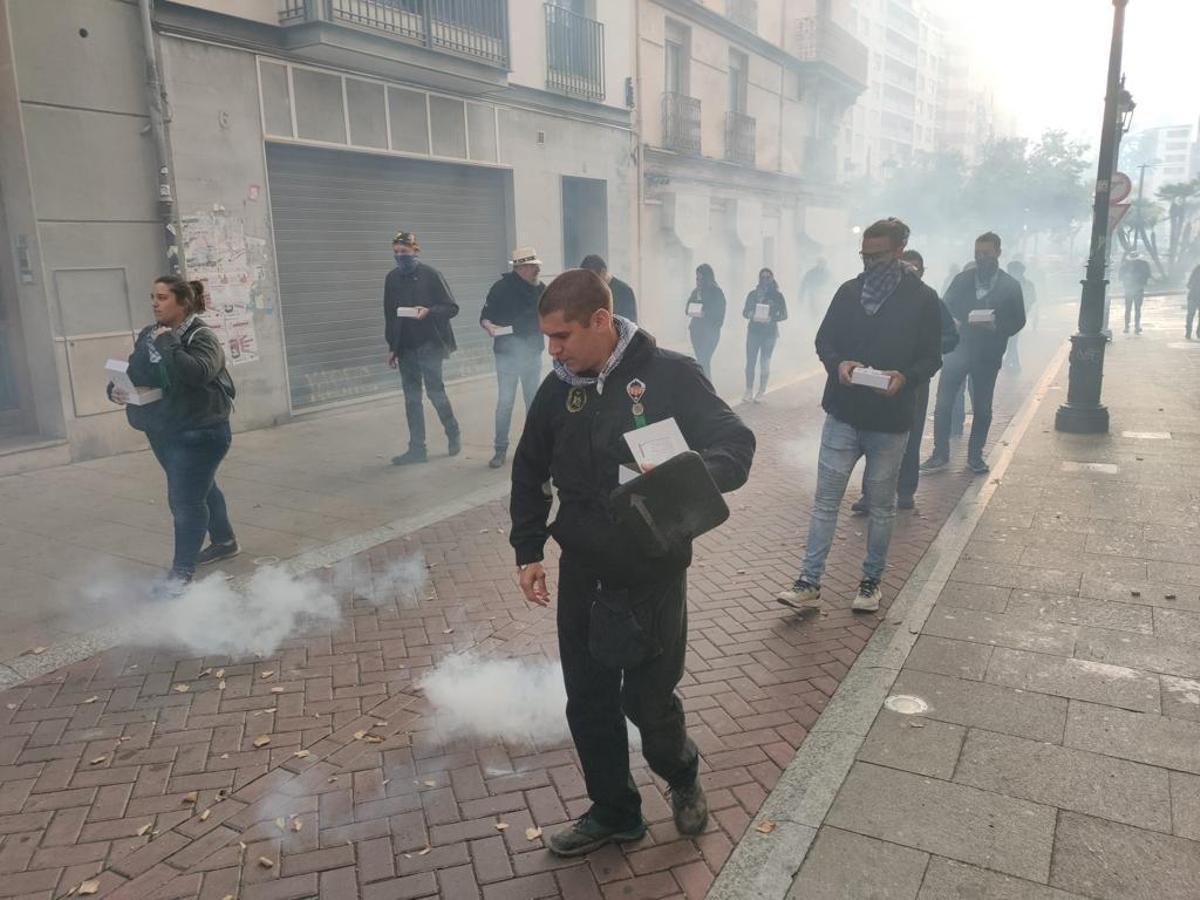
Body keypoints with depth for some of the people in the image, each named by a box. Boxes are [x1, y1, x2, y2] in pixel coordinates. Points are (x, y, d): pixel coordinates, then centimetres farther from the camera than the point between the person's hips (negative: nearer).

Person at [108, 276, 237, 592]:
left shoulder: (201, 336, -16)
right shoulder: (148, 335, 5)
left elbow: (197, 373, -34)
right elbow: (132, 372, 13)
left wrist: (167, 343, -27)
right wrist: (116, 389, -7)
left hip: (199, 432, -8)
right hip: (163, 432, 8)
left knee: (185, 500, -7)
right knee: (201, 488, 22)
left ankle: (182, 572, 3)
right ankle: (224, 542, 41)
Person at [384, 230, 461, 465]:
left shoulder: (431, 275, -6)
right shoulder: (392, 278, 8)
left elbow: (452, 308, -6)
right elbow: (389, 315, 14)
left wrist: (429, 311, -24)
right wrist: (391, 347, 12)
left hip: (429, 345, -5)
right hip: (405, 348, 5)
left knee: (435, 391, -3)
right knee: (412, 398, 5)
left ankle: (454, 434, 20)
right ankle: (417, 449, 11)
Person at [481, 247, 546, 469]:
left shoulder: (540, 289, 4)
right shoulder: (502, 288, -9)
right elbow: (485, 315, -6)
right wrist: (489, 326, -25)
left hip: (533, 354, 5)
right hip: (508, 356, -4)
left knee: (533, 401, 13)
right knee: (505, 403, -4)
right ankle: (500, 449, 5)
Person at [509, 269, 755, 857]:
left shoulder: (671, 375, -13)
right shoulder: (558, 389, 1)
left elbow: (736, 445, -13)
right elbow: (529, 472, 13)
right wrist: (528, 550, 7)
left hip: (654, 571, -4)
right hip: (581, 571, 4)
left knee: (649, 698, 8)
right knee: (588, 700, 12)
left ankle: (682, 778, 42)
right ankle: (614, 813, 35)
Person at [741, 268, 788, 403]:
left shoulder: (777, 296, 2)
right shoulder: (752, 294, 8)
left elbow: (784, 315, 1)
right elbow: (745, 312, 10)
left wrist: (771, 318, -17)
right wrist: (750, 315, -13)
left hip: (769, 333, -2)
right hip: (753, 331, 2)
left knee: (765, 362, 2)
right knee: (750, 361, -3)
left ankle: (761, 391, 11)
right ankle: (749, 390, 4)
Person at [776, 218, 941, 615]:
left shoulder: (923, 299, -2)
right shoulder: (849, 291, 5)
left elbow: (932, 358, -1)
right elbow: (824, 340, 9)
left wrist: (905, 376, -22)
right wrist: (838, 363, -13)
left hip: (890, 421, -2)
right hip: (843, 415, 2)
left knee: (881, 505, 11)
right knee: (825, 500, 2)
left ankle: (871, 581, 27)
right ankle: (808, 583, 7)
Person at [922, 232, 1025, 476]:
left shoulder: (1011, 286, 3)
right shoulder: (962, 280, 8)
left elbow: (1018, 321, 1)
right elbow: (946, 309, 7)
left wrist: (995, 326, -18)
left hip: (988, 356, -1)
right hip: (958, 349, 1)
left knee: (982, 408, 6)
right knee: (943, 403, -4)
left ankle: (975, 456, 19)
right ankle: (940, 454, 7)